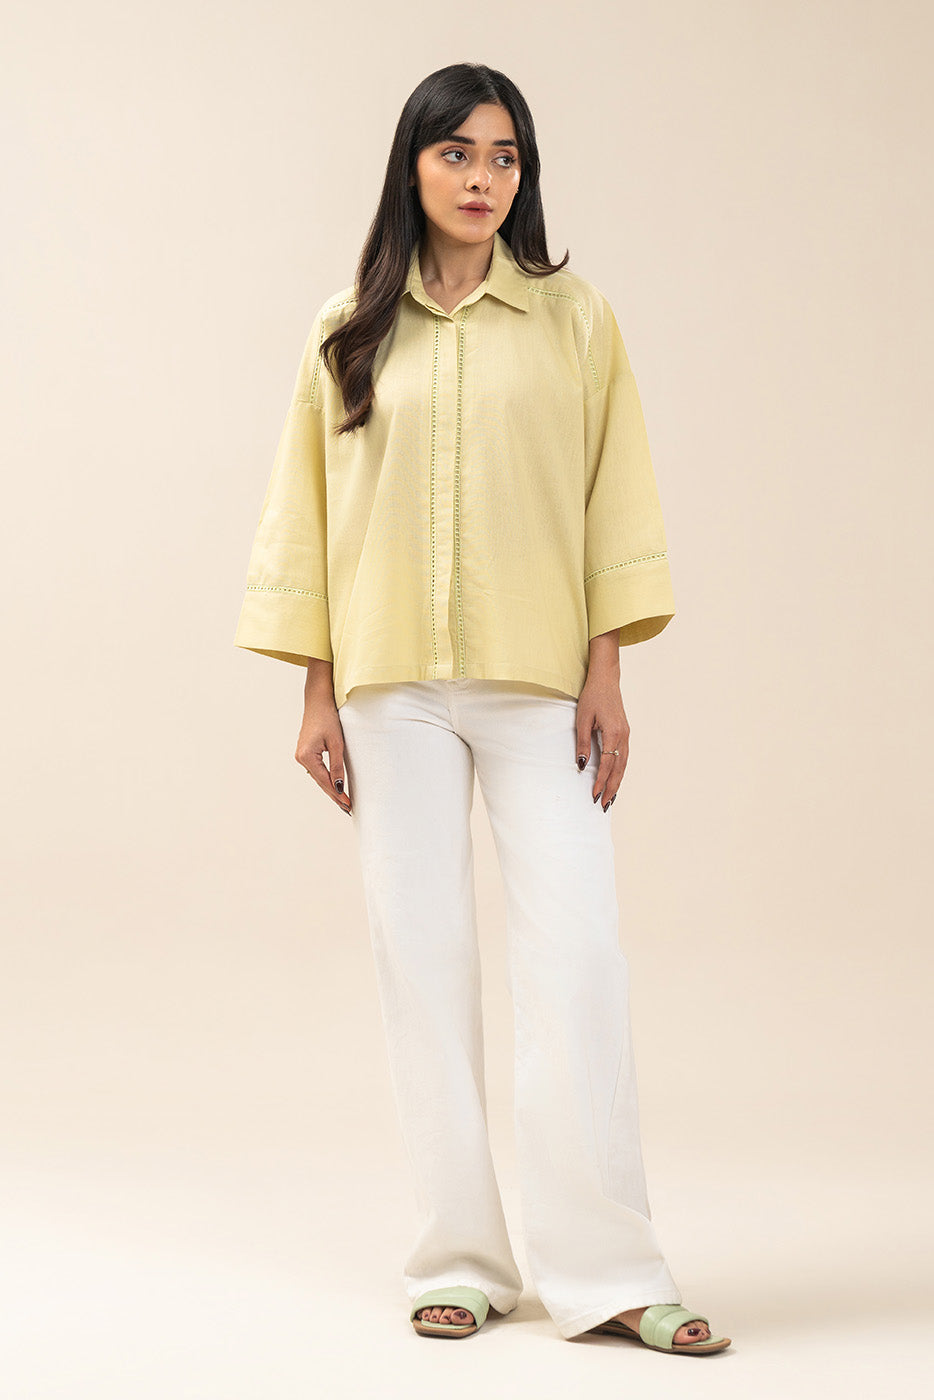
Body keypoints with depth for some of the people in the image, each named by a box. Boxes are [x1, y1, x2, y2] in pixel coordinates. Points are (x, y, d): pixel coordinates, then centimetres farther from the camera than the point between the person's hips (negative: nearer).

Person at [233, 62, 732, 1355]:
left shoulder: (574, 318, 6)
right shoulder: (348, 334, 9)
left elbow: (613, 494, 4)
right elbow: (309, 510, 9)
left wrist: (608, 671, -3)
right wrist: (317, 693, 3)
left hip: (539, 679, -1)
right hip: (393, 687, 1)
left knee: (577, 955, -7)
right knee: (423, 957, 2)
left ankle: (605, 1273, -1)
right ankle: (459, 1261, 11)